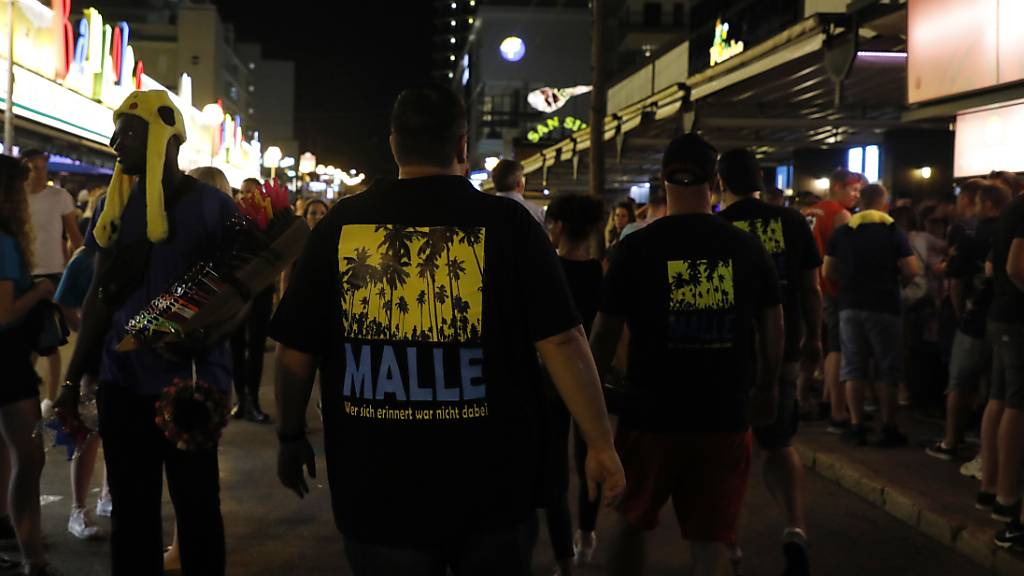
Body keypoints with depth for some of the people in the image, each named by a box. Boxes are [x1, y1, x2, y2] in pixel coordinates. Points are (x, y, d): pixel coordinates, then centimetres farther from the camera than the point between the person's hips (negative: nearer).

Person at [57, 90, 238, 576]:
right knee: (131, 511, 14)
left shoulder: (211, 206, -7)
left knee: (196, 507, 6)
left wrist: (198, 338, -24)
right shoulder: (116, 206, 9)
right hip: (121, 384, 5)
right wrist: (73, 377, 10)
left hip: (188, 386, -5)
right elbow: (101, 296, 13)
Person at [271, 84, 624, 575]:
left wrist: (291, 438, 16)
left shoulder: (341, 223, -2)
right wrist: (601, 445, -2)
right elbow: (562, 342, -11)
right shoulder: (507, 222, -7)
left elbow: (295, 353, 2)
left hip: (376, 490, 1)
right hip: (489, 487, 0)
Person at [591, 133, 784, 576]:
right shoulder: (747, 247, -1)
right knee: (710, 540, 9)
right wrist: (766, 388, 23)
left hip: (650, 414, -1)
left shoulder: (636, 248, -7)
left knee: (631, 524, 20)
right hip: (724, 418, 1)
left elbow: (605, 334, -4)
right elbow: (773, 329, 7)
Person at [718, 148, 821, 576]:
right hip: (781, 349, 2)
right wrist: (813, 339, 17)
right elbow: (811, 288, 3)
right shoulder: (791, 222, -1)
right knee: (779, 443, 15)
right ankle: (795, 527, -6)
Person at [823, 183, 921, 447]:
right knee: (888, 370, 6)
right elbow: (912, 270, -10)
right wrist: (893, 270, 11)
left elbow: (828, 271, 4)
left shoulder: (842, 231, 3)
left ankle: (856, 426, 4)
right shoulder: (893, 230, -5)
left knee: (854, 368, 7)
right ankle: (888, 428, 8)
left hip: (850, 306, 2)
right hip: (885, 307, -2)